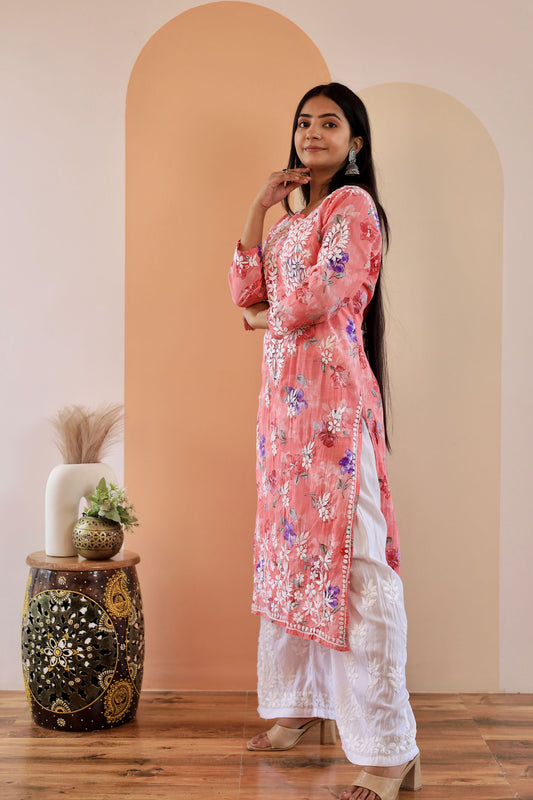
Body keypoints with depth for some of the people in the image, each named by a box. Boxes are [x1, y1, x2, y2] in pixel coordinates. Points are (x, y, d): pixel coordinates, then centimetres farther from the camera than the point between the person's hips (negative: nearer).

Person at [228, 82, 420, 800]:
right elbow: (245, 294, 9)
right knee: (290, 549, 13)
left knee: (350, 561, -11)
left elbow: (312, 302, -15)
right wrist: (260, 208, 4)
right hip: (284, 393, 9)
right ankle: (299, 707, 27)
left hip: (332, 396, -9)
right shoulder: (291, 220, 21)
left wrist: (266, 317, 6)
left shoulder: (354, 205, -5)